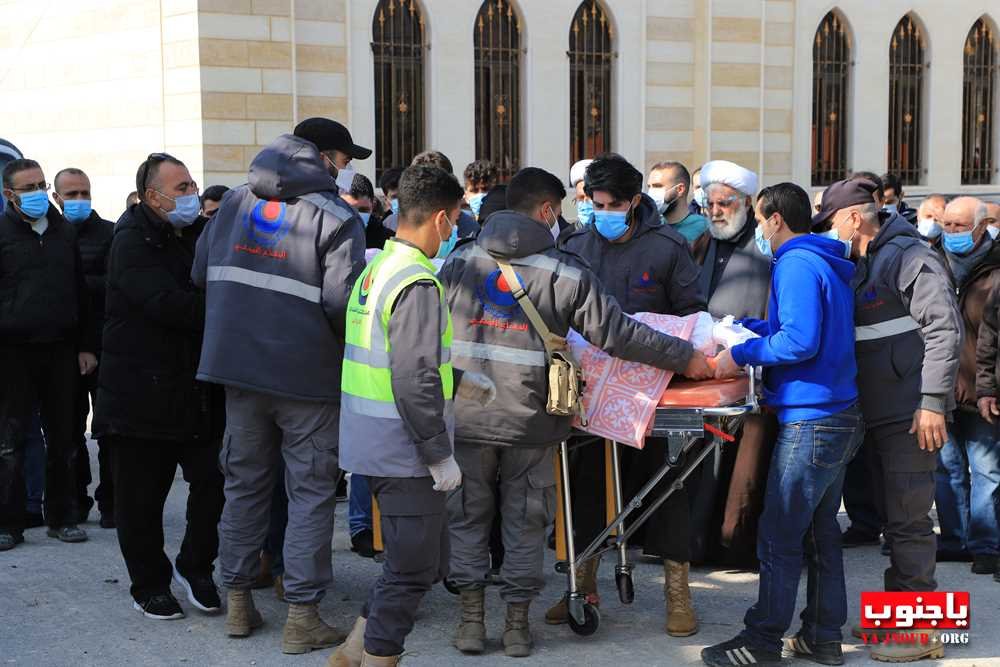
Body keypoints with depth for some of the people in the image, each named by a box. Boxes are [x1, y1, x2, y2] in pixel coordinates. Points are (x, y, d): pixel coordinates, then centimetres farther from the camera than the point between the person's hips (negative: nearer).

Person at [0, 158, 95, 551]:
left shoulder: (64, 232, 12)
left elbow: (79, 292, 16)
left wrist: (85, 345, 11)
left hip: (60, 350, 4)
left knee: (63, 439, 8)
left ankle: (63, 517, 18)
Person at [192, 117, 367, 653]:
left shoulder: (236, 202, 9)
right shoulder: (337, 218, -10)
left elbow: (201, 273, 14)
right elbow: (342, 303, -20)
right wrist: (355, 347, -1)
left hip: (238, 366, 5)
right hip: (309, 374, -5)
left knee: (244, 482, 16)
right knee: (311, 491, 3)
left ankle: (238, 602, 23)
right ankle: (302, 617, 4)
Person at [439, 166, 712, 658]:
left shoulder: (459, 260, 4)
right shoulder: (565, 271, -5)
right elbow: (615, 333, -7)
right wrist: (686, 358, 1)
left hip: (466, 416, 2)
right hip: (528, 420, -2)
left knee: (467, 517, 14)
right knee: (524, 523, 11)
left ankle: (471, 619, 17)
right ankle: (517, 625, 16)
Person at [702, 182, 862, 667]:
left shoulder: (797, 264, -14)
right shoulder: (829, 263, 16)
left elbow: (800, 340, -23)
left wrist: (740, 354, -14)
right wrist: (741, 329, 18)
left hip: (811, 421, -10)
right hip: (841, 416, 10)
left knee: (779, 537, -3)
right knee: (820, 532, 14)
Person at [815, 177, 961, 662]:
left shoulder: (908, 255, -13)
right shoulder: (858, 265, 16)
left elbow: (945, 328, -19)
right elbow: (843, 332, 22)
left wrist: (933, 402, -22)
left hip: (909, 415, -9)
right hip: (876, 414, 9)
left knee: (908, 520, -6)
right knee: (891, 516, 16)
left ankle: (921, 630, 2)